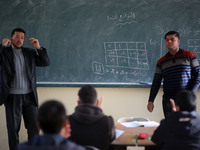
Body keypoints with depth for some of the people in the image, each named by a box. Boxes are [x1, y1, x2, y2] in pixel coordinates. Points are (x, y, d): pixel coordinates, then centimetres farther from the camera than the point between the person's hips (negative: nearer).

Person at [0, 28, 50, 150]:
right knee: (13, 129, 6)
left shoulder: (30, 52, 12)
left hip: (29, 96, 3)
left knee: (34, 128, 5)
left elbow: (46, 63, 8)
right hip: (12, 96, -2)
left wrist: (39, 48, -3)